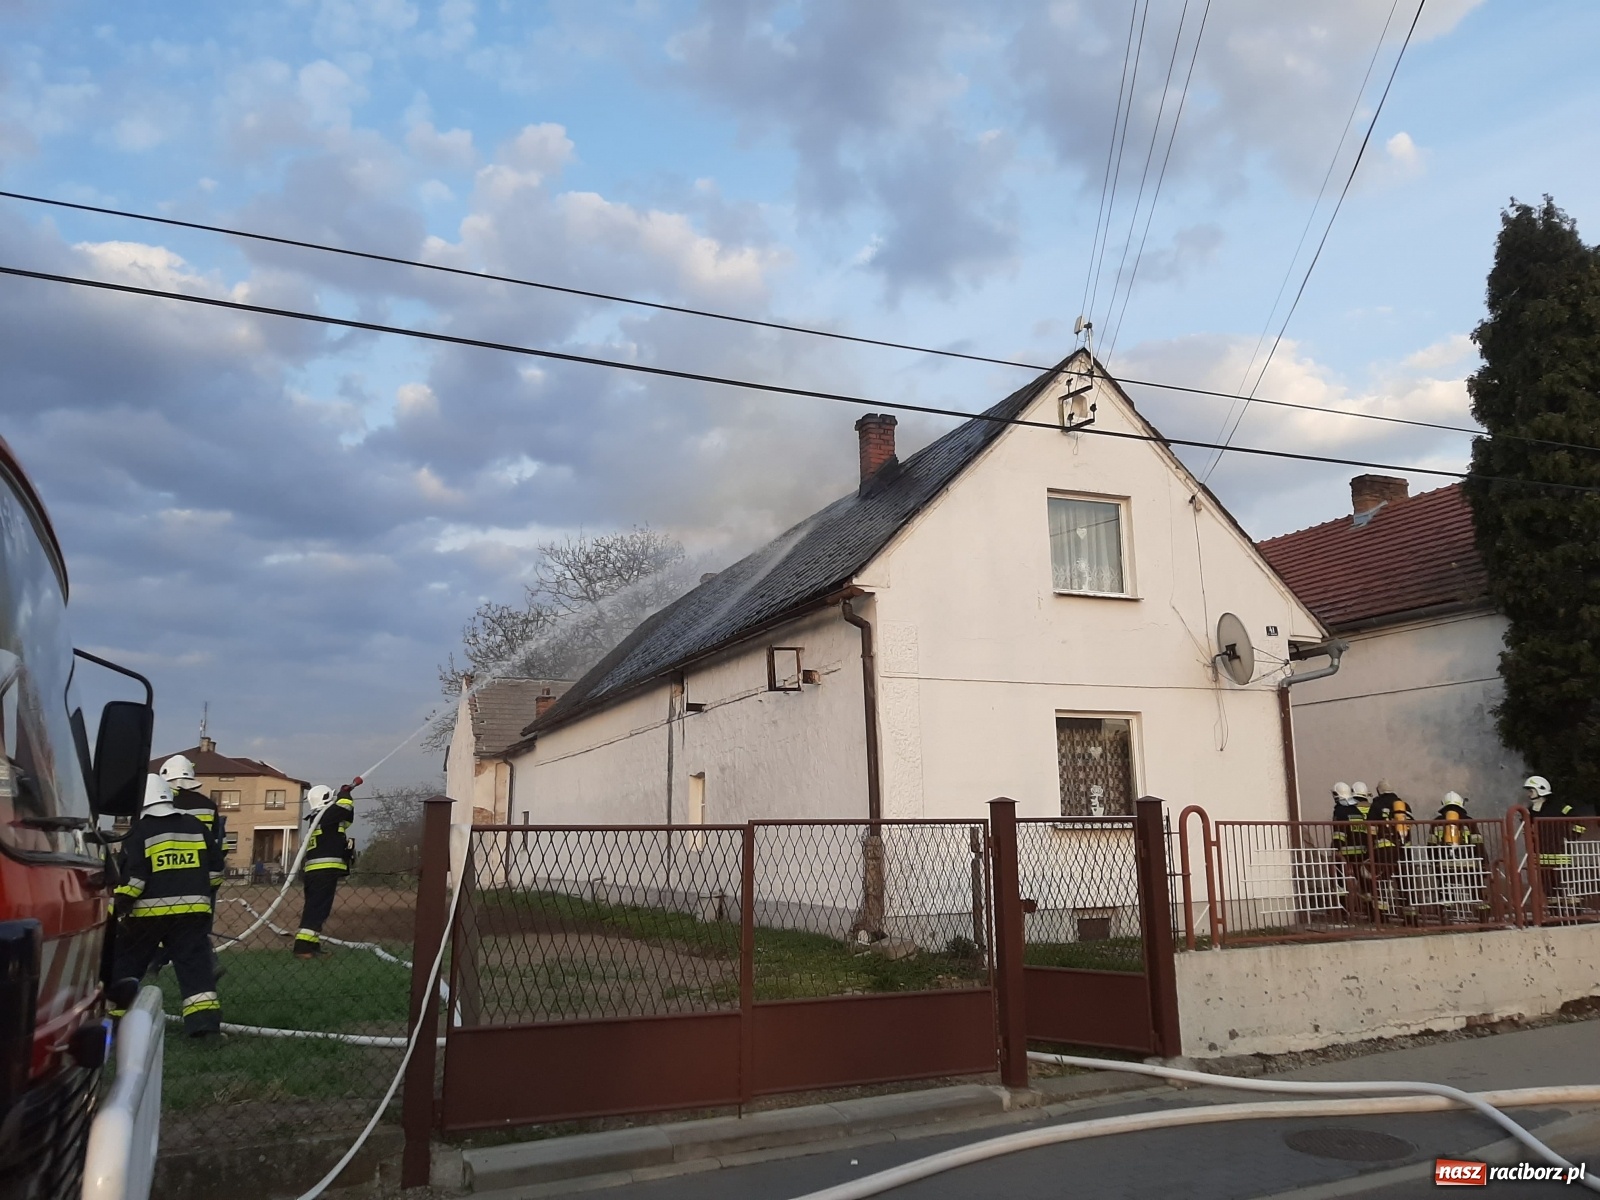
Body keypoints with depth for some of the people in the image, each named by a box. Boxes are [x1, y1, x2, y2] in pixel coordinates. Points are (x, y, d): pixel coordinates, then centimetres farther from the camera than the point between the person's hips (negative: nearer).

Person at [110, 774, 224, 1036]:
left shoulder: (140, 831, -3)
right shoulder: (196, 825, 10)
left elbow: (131, 877, -11)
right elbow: (215, 868, 13)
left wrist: (117, 907, -4)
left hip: (149, 911, -3)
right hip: (193, 909, 3)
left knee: (125, 963, 16)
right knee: (195, 964, 1)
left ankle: (114, 1013, 22)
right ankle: (204, 1019, -9)